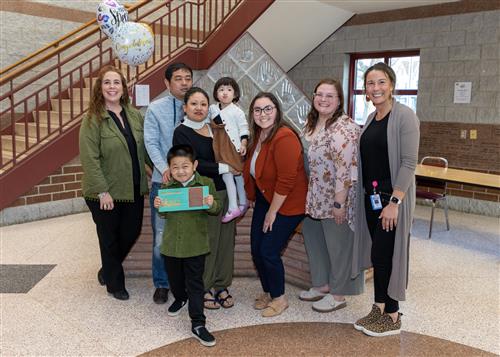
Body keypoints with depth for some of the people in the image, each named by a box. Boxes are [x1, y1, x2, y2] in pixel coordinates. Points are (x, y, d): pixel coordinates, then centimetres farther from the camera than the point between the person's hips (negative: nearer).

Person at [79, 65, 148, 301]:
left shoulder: (134, 115, 5)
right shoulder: (93, 119, -12)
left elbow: (143, 148, 12)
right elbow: (89, 159, -16)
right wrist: (102, 191, -19)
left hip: (133, 189, 6)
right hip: (106, 193, -5)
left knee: (132, 232, 14)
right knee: (110, 239, 9)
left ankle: (108, 270, 41)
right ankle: (115, 284, 29)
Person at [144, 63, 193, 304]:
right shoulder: (155, 109, 2)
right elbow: (151, 143, -4)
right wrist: (164, 169, -19)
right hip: (164, 180, -1)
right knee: (161, 236, 3)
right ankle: (161, 284, 21)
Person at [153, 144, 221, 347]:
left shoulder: (206, 183, -8)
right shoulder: (166, 187, -2)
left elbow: (216, 210, -5)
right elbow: (164, 215, 6)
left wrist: (212, 204, -28)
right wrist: (158, 206, -15)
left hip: (196, 244, -3)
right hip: (171, 243, 3)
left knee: (195, 283, 2)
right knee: (174, 277, 23)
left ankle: (197, 324, 8)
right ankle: (180, 298, 53)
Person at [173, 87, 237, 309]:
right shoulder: (182, 133, -5)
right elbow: (194, 164, -16)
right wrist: (225, 168, -17)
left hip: (225, 192, 5)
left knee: (226, 239, 8)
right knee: (206, 242, 0)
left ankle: (221, 285, 23)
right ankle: (204, 288, 17)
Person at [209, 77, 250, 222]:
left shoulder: (237, 111, -9)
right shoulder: (212, 109, 5)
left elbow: (244, 129, -7)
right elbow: (210, 126, 18)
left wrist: (243, 144, -15)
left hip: (234, 148, -5)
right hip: (220, 150, 5)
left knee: (239, 175, 4)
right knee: (226, 176, 8)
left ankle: (243, 203, 16)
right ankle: (233, 207, 16)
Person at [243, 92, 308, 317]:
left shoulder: (284, 138, -23)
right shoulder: (258, 135, 3)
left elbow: (286, 180, -25)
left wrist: (272, 212, -17)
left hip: (287, 204, -8)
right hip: (265, 198, 8)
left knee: (269, 252, -4)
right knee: (256, 250, 10)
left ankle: (279, 298, 19)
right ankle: (268, 292, 33)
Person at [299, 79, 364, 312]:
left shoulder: (344, 128, -19)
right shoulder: (311, 123, 9)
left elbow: (346, 169, -24)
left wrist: (339, 203, -24)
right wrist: (306, 198, 17)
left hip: (336, 201, -9)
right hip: (315, 201, 9)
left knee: (338, 246, 6)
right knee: (314, 239, 19)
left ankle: (338, 294, 23)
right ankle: (322, 285, 37)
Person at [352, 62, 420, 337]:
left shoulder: (404, 116, -12)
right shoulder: (371, 118, 11)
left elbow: (409, 163, -17)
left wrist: (395, 202, -21)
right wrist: (366, 193, 10)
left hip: (392, 197, -7)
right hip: (371, 196, 7)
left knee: (384, 255, -2)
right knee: (377, 254, 13)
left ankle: (392, 316, 15)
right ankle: (379, 307, 27)